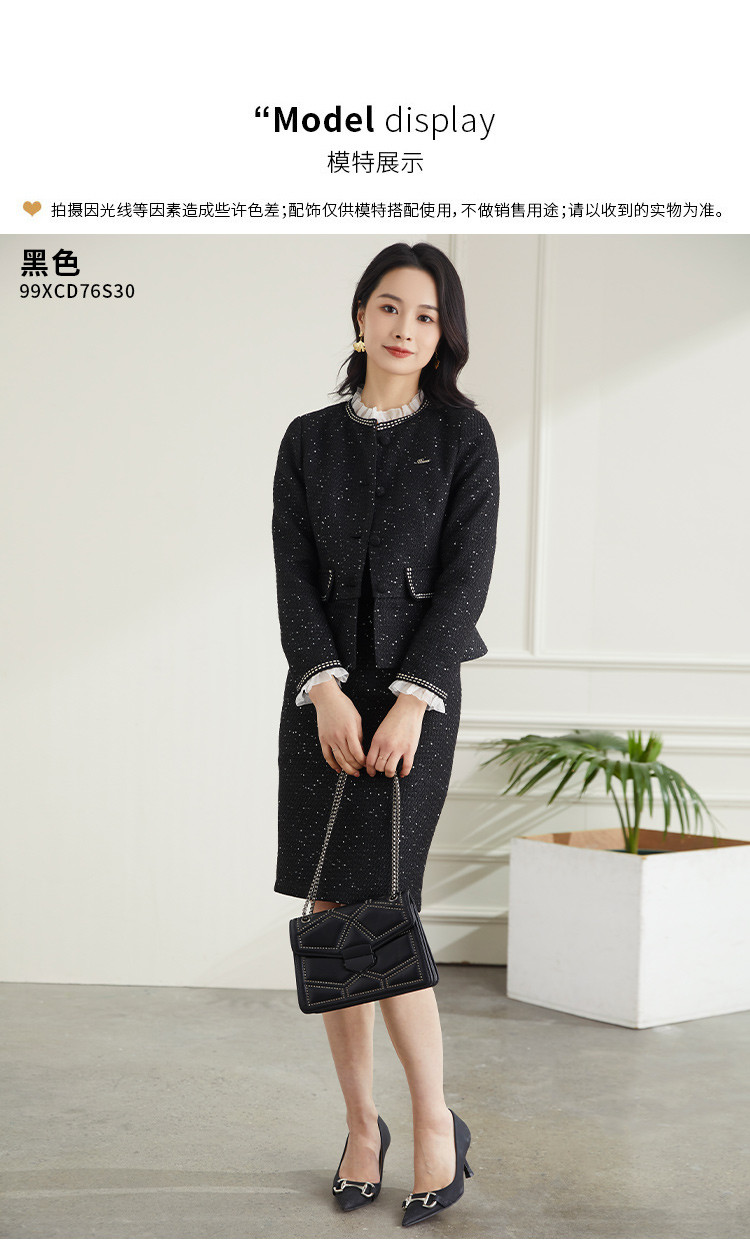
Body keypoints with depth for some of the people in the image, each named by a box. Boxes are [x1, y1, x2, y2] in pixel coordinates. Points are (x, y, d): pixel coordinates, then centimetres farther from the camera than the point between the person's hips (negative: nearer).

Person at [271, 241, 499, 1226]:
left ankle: (436, 1120, 7)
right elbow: (293, 576, 2)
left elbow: (466, 577, -5)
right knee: (331, 918, 3)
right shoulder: (309, 440, 10)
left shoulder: (463, 435, 2)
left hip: (418, 688, -3)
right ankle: (361, 1123, 17)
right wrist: (328, 693, -12)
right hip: (321, 692, 3)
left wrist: (410, 699, -15)